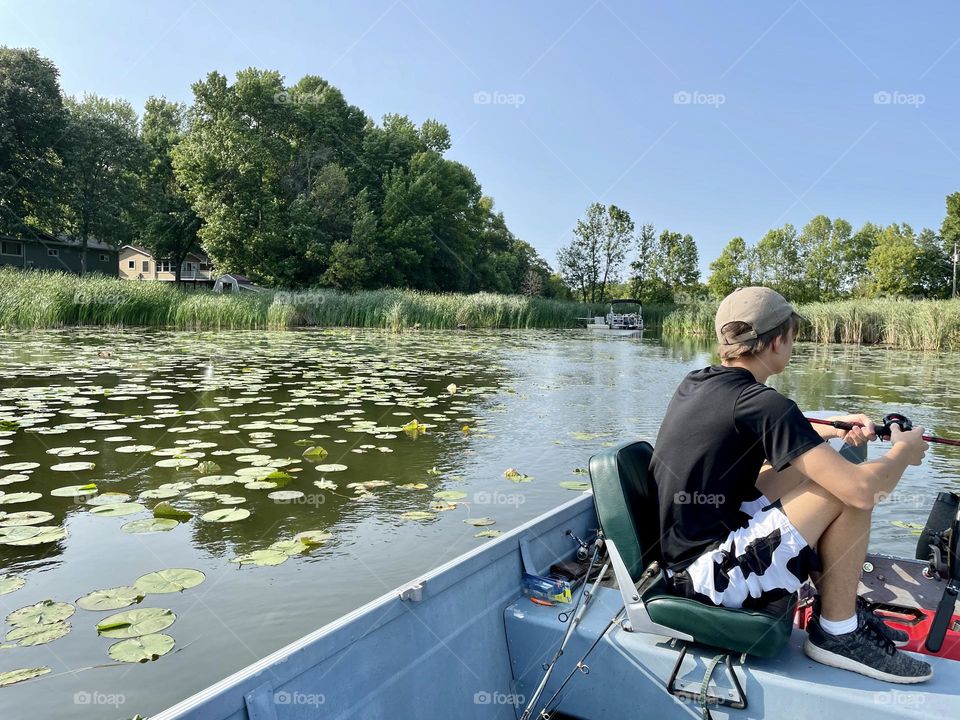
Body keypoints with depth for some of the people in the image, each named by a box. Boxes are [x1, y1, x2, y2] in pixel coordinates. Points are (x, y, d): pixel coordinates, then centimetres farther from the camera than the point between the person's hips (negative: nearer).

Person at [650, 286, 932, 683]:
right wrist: (903, 451, 1)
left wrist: (832, 428, 18)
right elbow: (864, 490, -20)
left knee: (799, 469, 19)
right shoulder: (760, 403, -20)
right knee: (849, 491, -8)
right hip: (709, 575, -9)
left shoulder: (696, 383, 7)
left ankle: (837, 604, 25)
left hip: (678, 552, 9)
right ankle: (837, 632, 8)